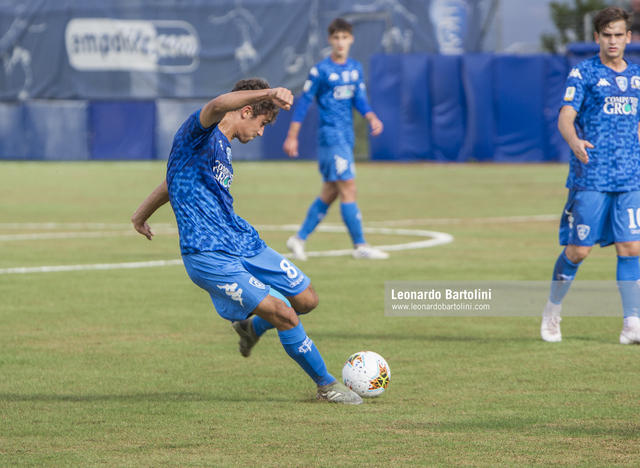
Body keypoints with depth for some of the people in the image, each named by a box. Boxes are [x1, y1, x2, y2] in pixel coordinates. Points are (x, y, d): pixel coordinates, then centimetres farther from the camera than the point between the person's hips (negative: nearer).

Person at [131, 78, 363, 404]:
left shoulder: (222, 146, 17)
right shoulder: (199, 133, -11)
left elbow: (174, 180, 33)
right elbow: (217, 106, -37)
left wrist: (142, 215, 49)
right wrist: (269, 94, -54)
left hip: (245, 243, 9)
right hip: (210, 257, -9)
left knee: (306, 300, 11)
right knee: (284, 315, -17)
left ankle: (252, 327, 40)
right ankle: (326, 385, 0)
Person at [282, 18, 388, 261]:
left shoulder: (355, 68, 11)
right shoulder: (320, 71, -7)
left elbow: (359, 99, 10)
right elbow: (303, 103, -4)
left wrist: (372, 118, -10)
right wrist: (292, 137, -4)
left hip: (346, 137, 7)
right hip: (330, 136, -7)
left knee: (330, 193, 10)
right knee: (348, 188, -11)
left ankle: (299, 238, 20)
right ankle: (360, 246, -9)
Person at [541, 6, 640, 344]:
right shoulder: (583, 73, -1)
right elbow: (565, 117, -12)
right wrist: (575, 142, -32)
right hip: (590, 176, -4)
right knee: (577, 250, -1)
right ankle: (553, 310, 21)